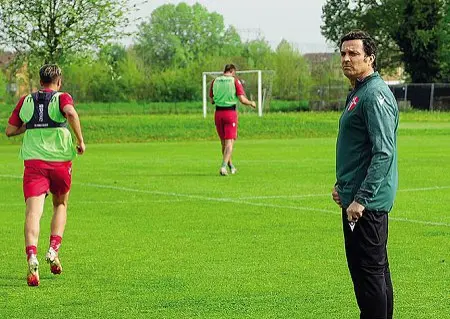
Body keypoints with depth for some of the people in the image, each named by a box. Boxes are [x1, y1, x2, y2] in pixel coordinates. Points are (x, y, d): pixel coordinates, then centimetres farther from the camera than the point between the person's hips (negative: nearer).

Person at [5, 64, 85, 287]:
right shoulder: (62, 98, 2)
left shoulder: (25, 101, 11)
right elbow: (71, 113, -21)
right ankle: (53, 250, 8)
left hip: (33, 162, 1)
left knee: (33, 212, -8)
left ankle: (32, 257, -31)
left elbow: (9, 131, 13)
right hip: (60, 160, -1)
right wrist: (80, 140, -12)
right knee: (60, 205, 23)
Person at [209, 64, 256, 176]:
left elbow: (212, 100, 11)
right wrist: (251, 103, 9)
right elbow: (242, 99, -10)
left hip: (218, 113, 4)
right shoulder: (235, 81, -4)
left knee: (224, 142, 16)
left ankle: (231, 166, 28)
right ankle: (223, 166, -16)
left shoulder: (215, 81, 6)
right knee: (230, 142, -1)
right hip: (231, 112, -4)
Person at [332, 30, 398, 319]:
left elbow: (383, 153, -23)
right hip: (357, 198, 11)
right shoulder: (358, 93, 16)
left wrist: (361, 199, -24)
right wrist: (343, 184, 18)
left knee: (369, 271, -7)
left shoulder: (375, 95, -17)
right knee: (376, 270, 16)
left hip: (367, 203, -11)